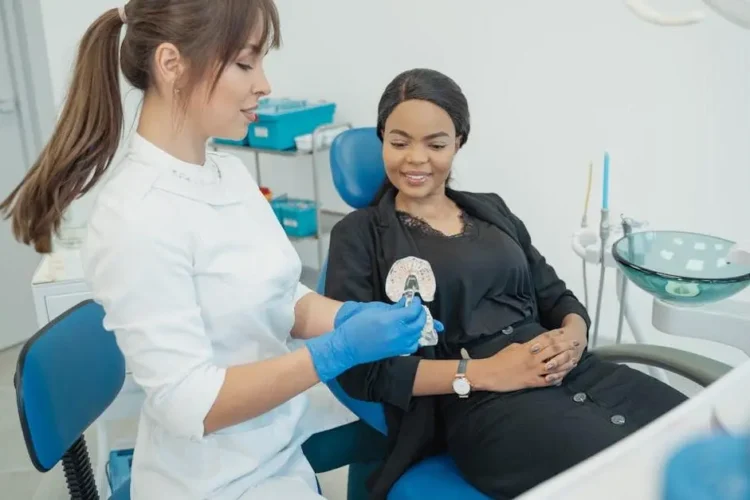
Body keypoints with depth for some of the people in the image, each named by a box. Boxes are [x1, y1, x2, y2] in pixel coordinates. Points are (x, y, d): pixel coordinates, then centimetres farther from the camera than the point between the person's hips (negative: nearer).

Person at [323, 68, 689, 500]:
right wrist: (481, 373, -14)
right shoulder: (359, 235, 3)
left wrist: (573, 337, -5)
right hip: (479, 403, -5)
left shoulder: (492, 209, 19)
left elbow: (557, 297, 19)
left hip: (572, 372, 6)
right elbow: (361, 369, -5)